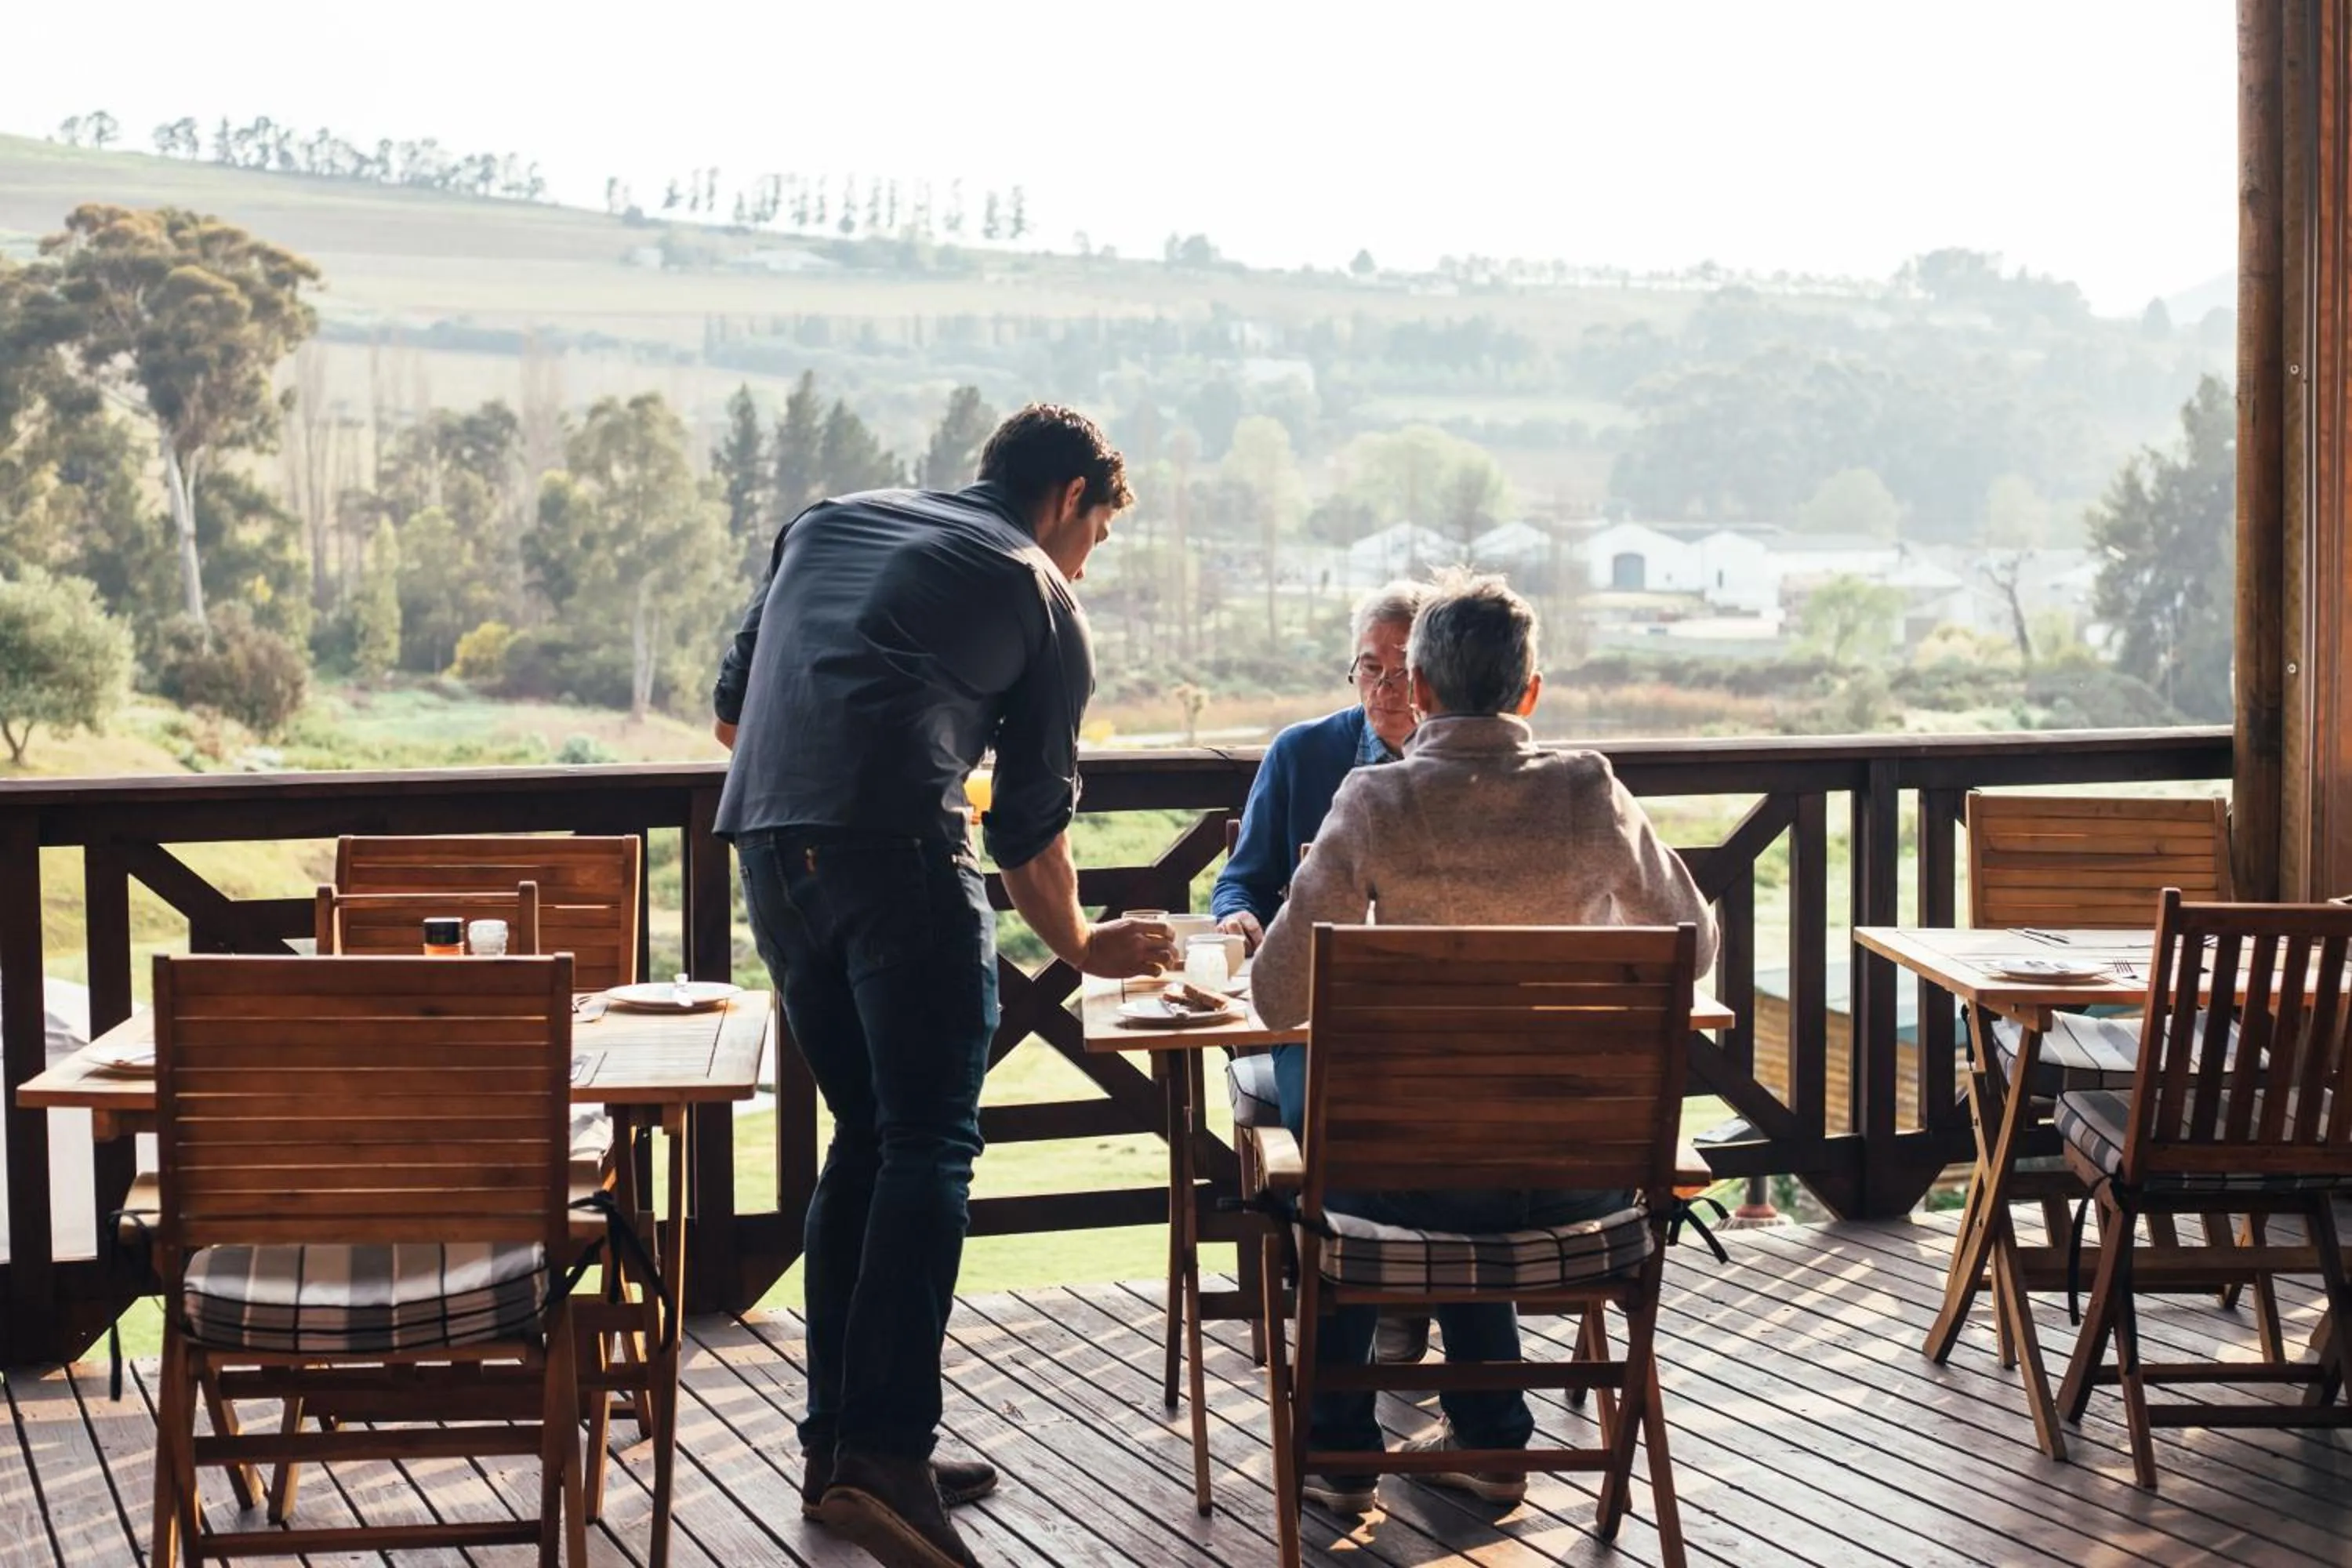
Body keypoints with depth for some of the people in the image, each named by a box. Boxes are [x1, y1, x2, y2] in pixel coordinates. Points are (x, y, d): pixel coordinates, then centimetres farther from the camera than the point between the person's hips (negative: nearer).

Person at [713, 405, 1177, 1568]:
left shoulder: (824, 523, 28)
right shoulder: (1042, 597, 14)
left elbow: (731, 712, 26)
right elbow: (1033, 824, 16)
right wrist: (1082, 946, 32)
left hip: (766, 841, 6)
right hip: (898, 850, -6)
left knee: (864, 1135, 15)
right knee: (929, 1146, -4)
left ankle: (836, 1442, 16)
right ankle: (882, 1451, -15)